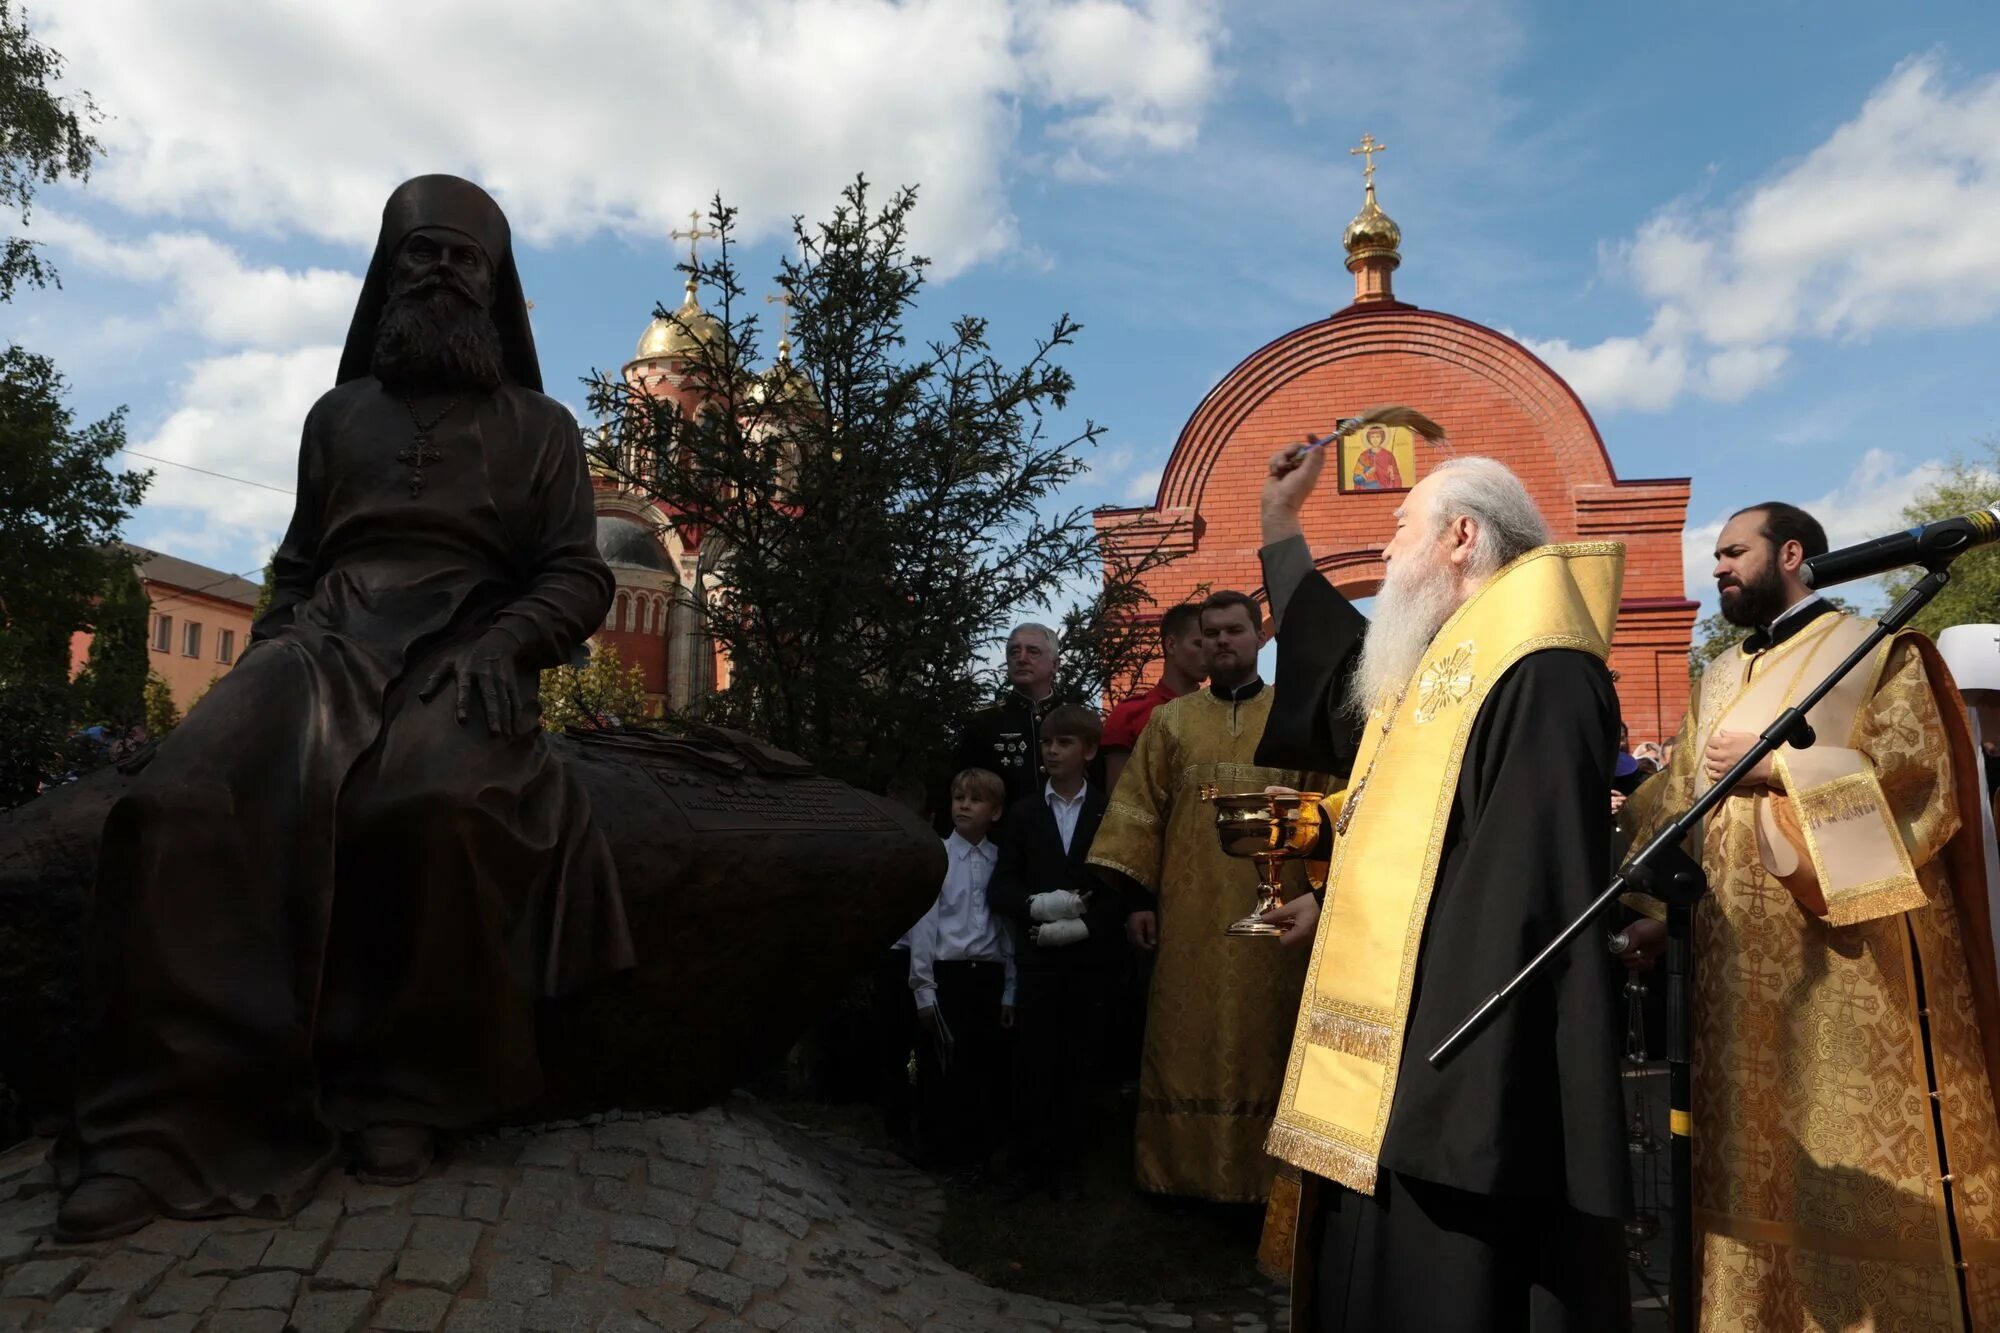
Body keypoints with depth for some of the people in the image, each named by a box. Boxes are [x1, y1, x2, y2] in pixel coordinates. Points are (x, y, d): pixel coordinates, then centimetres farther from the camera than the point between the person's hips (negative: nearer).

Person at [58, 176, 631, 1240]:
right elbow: (296, 563, 25)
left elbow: (577, 577, 7)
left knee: (440, 804, -39)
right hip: (330, 641, 3)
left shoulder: (540, 427, 16)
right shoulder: (339, 413, 25)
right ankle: (172, 1116, -25)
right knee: (184, 803, -30)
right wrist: (269, 652, 4)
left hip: (463, 654, -3)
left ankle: (401, 1093, -22)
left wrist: (502, 645, -13)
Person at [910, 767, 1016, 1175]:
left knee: (987, 1068, 9)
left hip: (989, 975, 2)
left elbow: (1009, 927, 5)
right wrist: (924, 988, -5)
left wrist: (1010, 990, 5)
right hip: (946, 974, -2)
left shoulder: (1002, 861, 3)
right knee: (941, 1069, 5)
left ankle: (978, 1152, 25)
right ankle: (942, 1154, 20)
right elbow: (924, 924, -4)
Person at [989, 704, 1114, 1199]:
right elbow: (1000, 889, 4)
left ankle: (1065, 1162, 17)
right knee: (1033, 1062, 1)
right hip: (1037, 958, 1)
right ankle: (1029, 1160, 13)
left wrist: (1081, 926, -14)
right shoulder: (1024, 812, 10)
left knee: (1076, 1064, 5)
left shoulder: (1110, 812, 2)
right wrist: (1038, 906, -14)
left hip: (1088, 959, -1)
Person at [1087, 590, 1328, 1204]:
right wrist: (1136, 895, -4)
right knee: (1185, 1041, 5)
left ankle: (1257, 1174, 18)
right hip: (1189, 914, 1)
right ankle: (1180, 1170, 18)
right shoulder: (1170, 721, 8)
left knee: (1262, 1039, 5)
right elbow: (1139, 809, 4)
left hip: (1270, 913, 0)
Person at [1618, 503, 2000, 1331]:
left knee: (1863, 1171, -2)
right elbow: (1674, 810, 13)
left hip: (1851, 968, -5)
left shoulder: (1876, 653, 1)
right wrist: (1657, 913, 3)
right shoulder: (1719, 682, 18)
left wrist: (1777, 768, -14)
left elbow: (1920, 777, -12)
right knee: (1756, 1162, 8)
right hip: (1744, 975, 6)